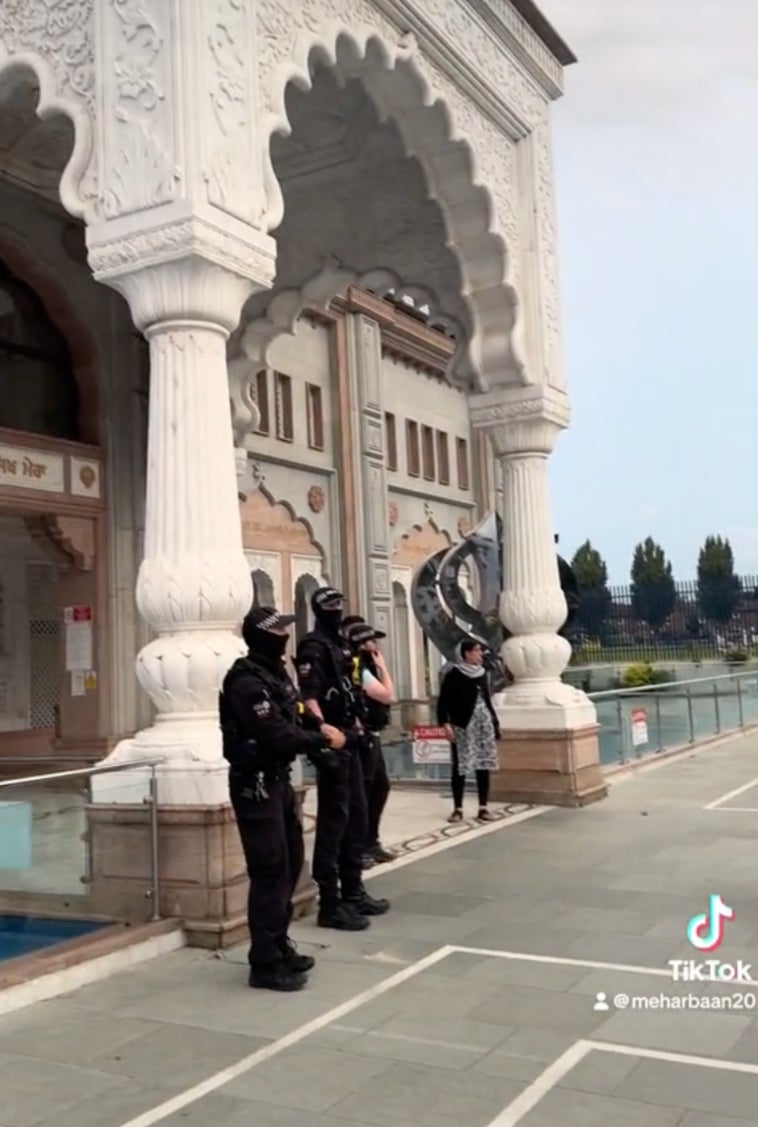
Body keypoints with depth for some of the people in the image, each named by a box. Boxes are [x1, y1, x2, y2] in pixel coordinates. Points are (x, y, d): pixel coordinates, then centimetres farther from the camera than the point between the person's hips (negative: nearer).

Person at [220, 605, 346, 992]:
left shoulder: (274, 672, 11)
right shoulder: (247, 682, -21)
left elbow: (294, 716, 20)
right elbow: (278, 736, -25)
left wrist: (320, 727, 1)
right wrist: (323, 741, -12)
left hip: (278, 780, 10)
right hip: (256, 785, -10)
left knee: (290, 864, 17)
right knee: (270, 872, -6)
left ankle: (279, 947, 30)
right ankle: (266, 964, 4)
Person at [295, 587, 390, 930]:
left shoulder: (341, 644, 16)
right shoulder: (314, 647, -12)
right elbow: (309, 698, -22)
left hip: (350, 740, 10)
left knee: (357, 816, 16)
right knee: (334, 820, -5)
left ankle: (353, 891, 28)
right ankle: (329, 904, 1)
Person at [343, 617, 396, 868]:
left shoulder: (362, 667, 14)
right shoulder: (357, 670, -17)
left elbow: (381, 697, 14)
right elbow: (388, 695, -19)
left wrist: (378, 666, 10)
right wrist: (382, 666, -8)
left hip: (372, 737, 11)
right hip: (363, 738, -11)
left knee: (380, 786, 17)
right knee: (362, 792, -4)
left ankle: (371, 842, 26)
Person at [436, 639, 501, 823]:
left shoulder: (482, 673, 10)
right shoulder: (454, 675, -7)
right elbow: (443, 702, -7)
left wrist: (494, 722, 16)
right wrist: (445, 723, -18)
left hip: (484, 724, 5)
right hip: (462, 727, -5)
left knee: (484, 766, 5)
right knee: (460, 768, -2)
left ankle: (483, 808, 12)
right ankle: (458, 809, 6)